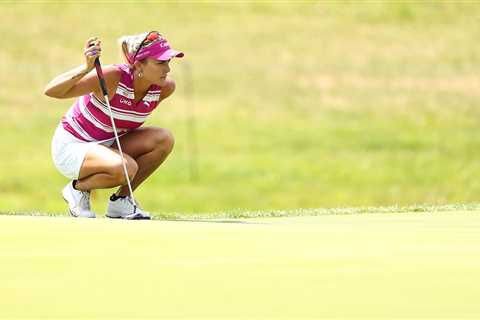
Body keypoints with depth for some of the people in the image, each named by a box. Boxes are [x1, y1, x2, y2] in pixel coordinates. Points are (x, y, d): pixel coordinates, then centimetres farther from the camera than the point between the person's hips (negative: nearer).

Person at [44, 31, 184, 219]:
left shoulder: (165, 88, -11)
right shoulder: (113, 77, -28)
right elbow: (51, 91, -32)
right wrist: (86, 68, -45)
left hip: (107, 145, 7)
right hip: (70, 147, -7)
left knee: (164, 139, -16)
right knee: (125, 168, -35)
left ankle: (121, 199, -1)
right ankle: (79, 188, -3)